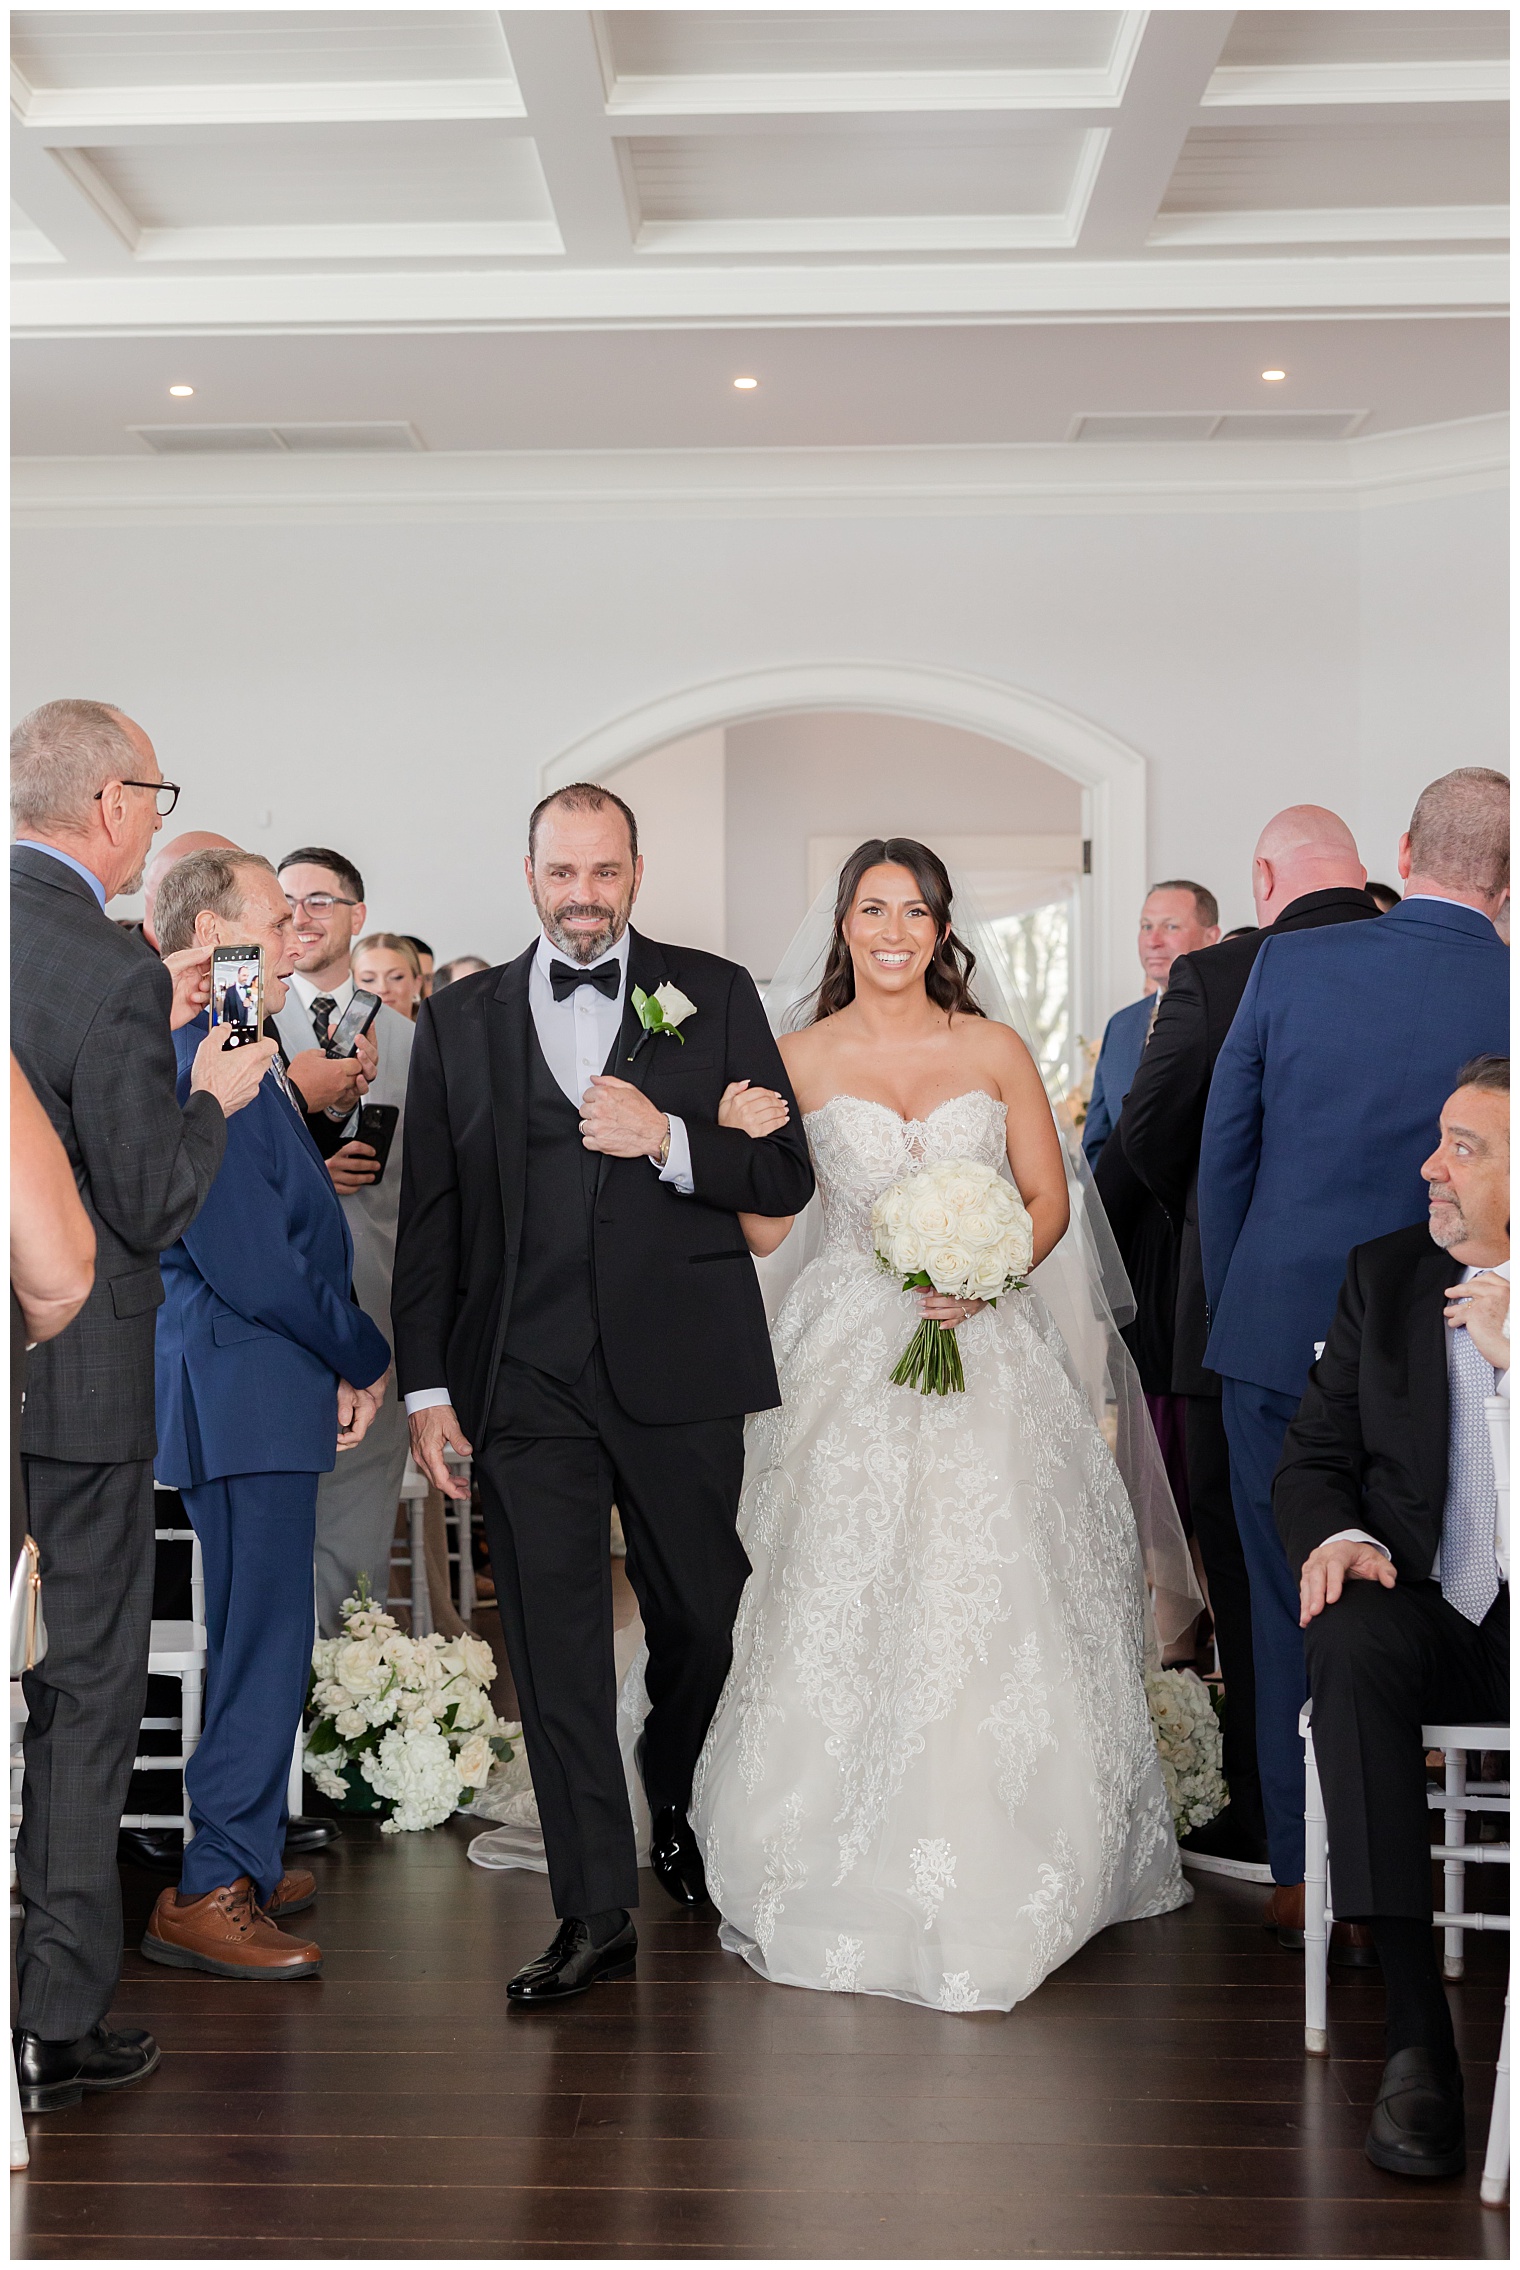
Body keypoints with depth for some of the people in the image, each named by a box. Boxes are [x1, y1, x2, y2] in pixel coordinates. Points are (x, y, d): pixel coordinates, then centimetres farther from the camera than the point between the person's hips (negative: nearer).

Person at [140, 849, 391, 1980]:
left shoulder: (243, 1062, 14)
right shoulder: (205, 1071, -18)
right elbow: (256, 1268, -22)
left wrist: (342, 1367, 7)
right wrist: (367, 1359, -8)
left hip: (267, 1389, 10)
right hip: (247, 1391, -10)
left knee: (261, 1640, 17)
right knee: (264, 1643, -4)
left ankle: (248, 1858, 29)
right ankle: (208, 1894, 4)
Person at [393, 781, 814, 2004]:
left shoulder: (713, 994, 5)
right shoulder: (460, 1019, 8)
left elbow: (786, 1177, 3)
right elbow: (430, 1218, 7)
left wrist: (667, 1141, -14)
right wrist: (427, 1386, 1)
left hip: (678, 1372, 0)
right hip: (525, 1385, 0)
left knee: (703, 1618, 12)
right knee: (556, 1651, 1)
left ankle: (679, 1815, 40)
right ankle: (596, 1912, 10)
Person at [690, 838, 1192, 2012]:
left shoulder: (997, 1052, 6)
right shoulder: (801, 1059, 4)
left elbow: (1050, 1199, 7)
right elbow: (763, 1227, 3)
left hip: (986, 1346, 1)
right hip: (852, 1354, 0)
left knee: (991, 1606, -2)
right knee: (842, 1600, -3)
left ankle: (985, 1882, 13)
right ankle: (850, 1875, 10)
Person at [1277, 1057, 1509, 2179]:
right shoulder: (1387, 1272, 13)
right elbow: (1313, 1456, 12)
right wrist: (1333, 1537, -10)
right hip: (1429, 1610, 3)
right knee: (1351, 1641, -32)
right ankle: (1417, 2034, -32)